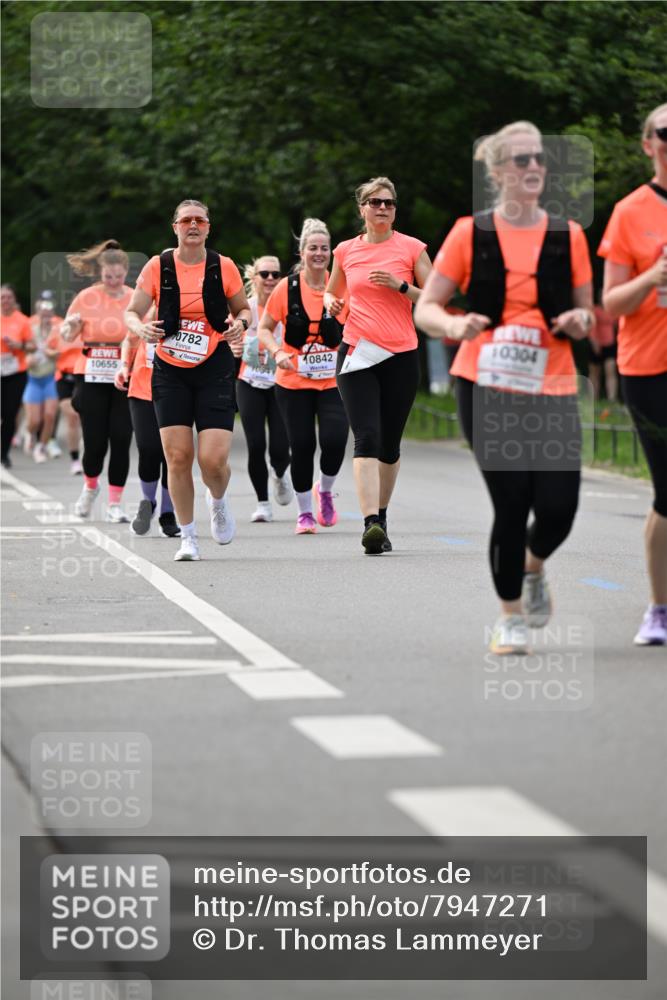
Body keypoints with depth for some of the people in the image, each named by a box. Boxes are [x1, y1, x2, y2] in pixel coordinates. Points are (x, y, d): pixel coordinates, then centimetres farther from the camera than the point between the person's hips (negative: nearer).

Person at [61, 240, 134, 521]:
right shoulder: (86, 298, 0)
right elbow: (66, 336, 7)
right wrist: (71, 325, -15)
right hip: (92, 379, -1)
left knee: (120, 442, -5)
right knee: (95, 443, -3)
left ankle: (114, 504, 4)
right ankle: (90, 487, 28)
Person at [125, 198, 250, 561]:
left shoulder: (223, 267, 0)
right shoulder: (158, 266, 0)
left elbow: (243, 309, 14)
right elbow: (131, 313, 3)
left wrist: (239, 324, -9)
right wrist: (141, 328, -19)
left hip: (214, 369, -1)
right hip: (170, 371, 1)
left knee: (213, 460, -11)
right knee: (178, 457, -5)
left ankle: (218, 503, 24)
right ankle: (187, 536, 11)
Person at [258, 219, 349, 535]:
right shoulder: (287, 288, -2)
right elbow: (264, 329, 7)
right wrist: (278, 352, -11)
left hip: (333, 381, 0)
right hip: (293, 382, 0)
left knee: (334, 440, -16)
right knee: (302, 446, 0)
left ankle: (325, 490, 16)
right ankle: (304, 512, 17)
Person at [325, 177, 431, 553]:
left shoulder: (411, 248, 3)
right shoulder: (346, 251, 9)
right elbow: (332, 292, 25)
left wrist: (400, 286, -12)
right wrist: (331, 303, 2)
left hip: (401, 356, 0)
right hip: (357, 353, 0)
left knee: (390, 444, 7)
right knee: (367, 437, -15)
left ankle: (382, 516, 26)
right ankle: (371, 523, -24)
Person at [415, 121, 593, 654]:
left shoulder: (568, 235, 6)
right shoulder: (471, 233, 1)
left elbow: (586, 313, 15)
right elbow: (425, 309, 3)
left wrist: (580, 321, -9)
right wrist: (456, 325, -18)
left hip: (552, 390, 2)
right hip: (487, 389, -2)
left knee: (558, 506, -8)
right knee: (512, 502, -8)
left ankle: (533, 569, 28)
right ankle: (511, 615, 14)